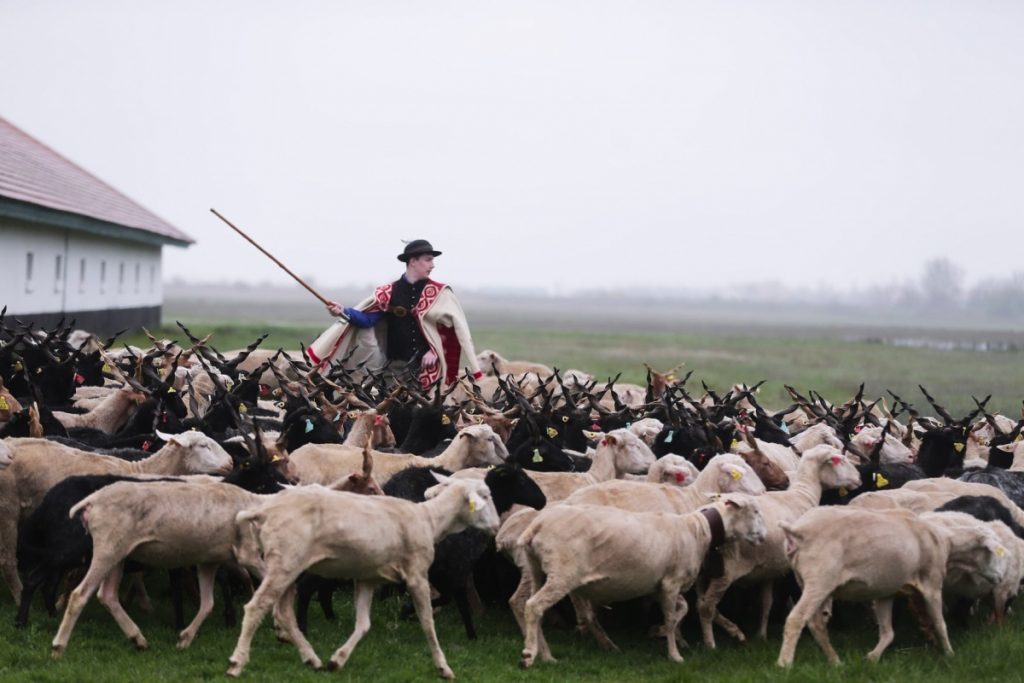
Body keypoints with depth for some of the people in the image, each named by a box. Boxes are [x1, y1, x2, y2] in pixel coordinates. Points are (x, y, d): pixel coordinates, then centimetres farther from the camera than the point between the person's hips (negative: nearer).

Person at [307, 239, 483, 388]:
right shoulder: (389, 292, 5)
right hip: (395, 365, 1)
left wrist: (435, 351, -8)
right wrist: (343, 312, -16)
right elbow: (367, 318, 0)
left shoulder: (439, 293, 2)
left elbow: (455, 328, 2)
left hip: (427, 366, -1)